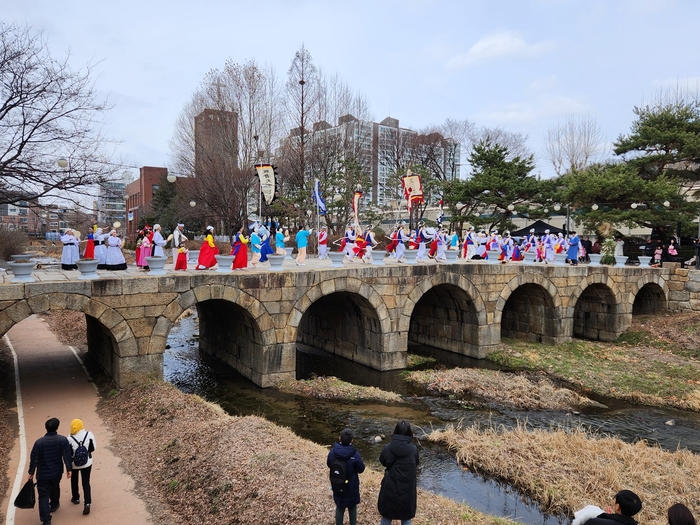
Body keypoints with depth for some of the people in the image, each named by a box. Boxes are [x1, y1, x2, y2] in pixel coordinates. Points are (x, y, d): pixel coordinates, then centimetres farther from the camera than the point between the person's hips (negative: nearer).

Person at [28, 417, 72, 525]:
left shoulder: (39, 442, -19)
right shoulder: (63, 440, -16)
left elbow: (34, 459, -10)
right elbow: (67, 456, -11)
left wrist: (31, 473, 5)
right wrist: (69, 469, 2)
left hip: (43, 474, -2)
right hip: (57, 472, 2)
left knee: (43, 496, 4)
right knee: (55, 488, 28)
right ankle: (54, 505, 51)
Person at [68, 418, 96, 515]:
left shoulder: (70, 439, -22)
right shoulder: (89, 435, -15)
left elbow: (68, 454, -14)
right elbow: (93, 448, -6)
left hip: (74, 464, -1)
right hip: (87, 463, 1)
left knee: (74, 481, 25)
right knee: (86, 483, 8)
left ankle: (75, 498, 42)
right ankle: (87, 503, -3)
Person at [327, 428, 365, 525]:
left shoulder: (332, 452, -17)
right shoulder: (355, 455, -27)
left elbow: (329, 465, 1)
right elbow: (361, 469, -12)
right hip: (351, 486, -2)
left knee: (339, 507, 21)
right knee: (352, 507, 21)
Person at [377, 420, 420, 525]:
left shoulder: (387, 448, -15)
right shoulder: (413, 449, -14)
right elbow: (415, 465, 5)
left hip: (390, 488, 0)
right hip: (407, 489, 0)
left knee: (386, 516, 19)